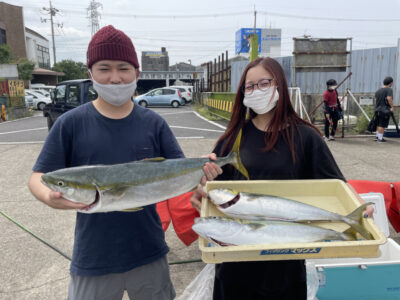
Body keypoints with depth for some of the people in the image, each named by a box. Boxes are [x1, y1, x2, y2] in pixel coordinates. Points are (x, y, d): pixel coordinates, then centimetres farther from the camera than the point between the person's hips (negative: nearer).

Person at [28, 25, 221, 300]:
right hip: (93, 258, -1)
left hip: (149, 253, 2)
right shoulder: (71, 123, -6)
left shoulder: (154, 123, -2)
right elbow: (40, 176, -5)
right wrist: (49, 196, -27)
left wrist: (201, 171, -23)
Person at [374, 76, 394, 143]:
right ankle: (380, 138, 2)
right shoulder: (389, 89, -12)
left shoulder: (379, 90, 10)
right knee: (382, 125, -2)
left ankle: (377, 136, 25)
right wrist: (392, 107, -15)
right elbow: (389, 98, -26)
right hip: (385, 110, -7)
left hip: (378, 109, 7)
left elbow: (375, 97, 25)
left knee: (379, 124, 18)